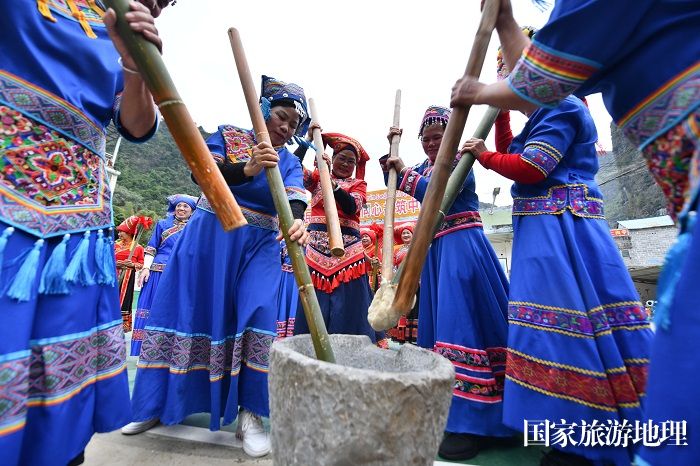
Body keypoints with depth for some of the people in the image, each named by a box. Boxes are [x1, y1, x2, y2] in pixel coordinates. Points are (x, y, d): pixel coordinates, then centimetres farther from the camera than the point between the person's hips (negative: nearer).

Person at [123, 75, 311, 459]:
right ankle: (157, 403, 25)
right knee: (186, 310, 5)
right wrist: (247, 169, -29)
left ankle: (249, 414, 2)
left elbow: (294, 199, -12)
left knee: (257, 315, -13)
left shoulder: (290, 163, 7)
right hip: (209, 236, 0)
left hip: (259, 246, 1)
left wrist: (296, 222, -36)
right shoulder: (228, 135, 6)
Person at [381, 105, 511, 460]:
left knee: (462, 318, -14)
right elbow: (393, 182, 19)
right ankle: (450, 409, 23)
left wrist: (404, 170, -11)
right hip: (437, 249, 8)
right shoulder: (424, 166, 18)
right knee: (442, 320, 9)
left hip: (462, 247, -7)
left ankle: (473, 421, -9)